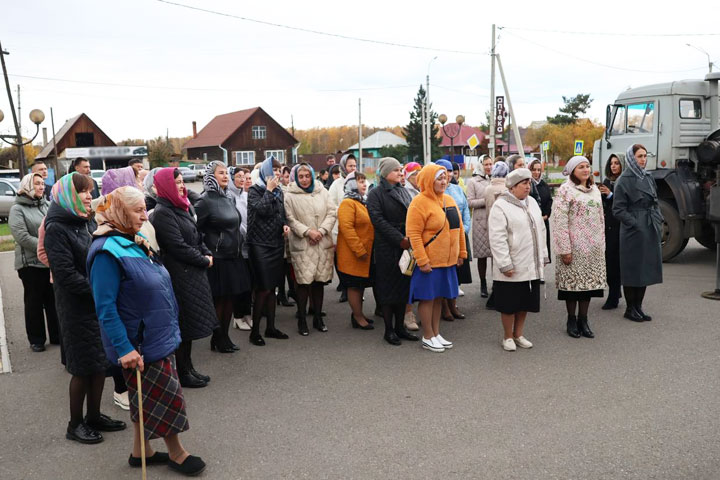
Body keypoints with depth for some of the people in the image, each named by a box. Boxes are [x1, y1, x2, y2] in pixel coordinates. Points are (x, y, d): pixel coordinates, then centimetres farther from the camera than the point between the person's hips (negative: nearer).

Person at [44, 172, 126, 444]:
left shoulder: (88, 222, 10)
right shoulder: (56, 229, -13)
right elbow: (66, 274, -19)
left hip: (101, 304, 7)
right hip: (77, 308, -7)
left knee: (100, 363, 13)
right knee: (83, 367, 2)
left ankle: (94, 416, 28)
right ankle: (75, 425, 19)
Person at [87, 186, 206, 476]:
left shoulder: (134, 243, 7)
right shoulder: (108, 252, -21)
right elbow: (105, 308, -23)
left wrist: (168, 329, 20)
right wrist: (124, 349, -25)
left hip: (157, 337, 9)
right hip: (139, 343, -9)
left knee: (150, 397, 18)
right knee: (168, 396, 3)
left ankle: (140, 451, 34)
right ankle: (176, 454, 22)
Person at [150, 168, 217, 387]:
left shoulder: (180, 208, 13)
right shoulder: (162, 213, -16)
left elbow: (197, 237, 16)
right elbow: (178, 246, -20)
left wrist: (207, 254, 0)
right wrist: (204, 260, -11)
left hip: (192, 273, 9)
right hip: (179, 276, -9)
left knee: (189, 324, 15)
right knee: (183, 324, 1)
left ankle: (188, 368, 27)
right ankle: (183, 374, 13)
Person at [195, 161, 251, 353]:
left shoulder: (229, 199, 11)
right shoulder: (205, 201, -11)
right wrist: (206, 254, -18)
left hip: (233, 258, 7)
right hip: (217, 258, -7)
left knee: (230, 298, 11)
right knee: (219, 300, 3)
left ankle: (225, 336, 23)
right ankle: (217, 339, 17)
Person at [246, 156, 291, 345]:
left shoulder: (278, 191, 13)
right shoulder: (254, 190, -5)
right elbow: (262, 209, -21)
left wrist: (285, 225, 1)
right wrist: (269, 190, -13)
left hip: (276, 243, 6)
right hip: (260, 244, -6)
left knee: (272, 287, 11)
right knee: (263, 289, -7)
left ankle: (271, 327, 21)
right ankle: (255, 331, 4)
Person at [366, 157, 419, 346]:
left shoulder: (403, 191, 16)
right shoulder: (376, 194, -4)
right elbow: (378, 220, -13)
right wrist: (400, 239, -17)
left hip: (406, 245, 6)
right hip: (386, 247, -6)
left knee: (404, 286, 9)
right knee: (388, 288, 0)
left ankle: (400, 326, 20)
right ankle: (389, 330, 9)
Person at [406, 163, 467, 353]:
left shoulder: (449, 200, 10)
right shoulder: (419, 202, -12)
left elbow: (459, 228, 16)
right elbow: (413, 233, -16)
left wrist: (461, 253, 14)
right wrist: (422, 261, -19)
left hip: (448, 260, 7)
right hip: (429, 262, -7)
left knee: (439, 297, 15)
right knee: (428, 298, 3)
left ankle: (436, 333, 28)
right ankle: (428, 337, 16)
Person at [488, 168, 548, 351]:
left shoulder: (532, 202, 11)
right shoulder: (500, 206, -12)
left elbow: (540, 231, 17)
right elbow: (497, 239, -16)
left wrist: (543, 257, 14)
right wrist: (505, 265, -19)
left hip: (532, 266, 7)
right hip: (512, 267, -6)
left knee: (525, 302, 14)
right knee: (510, 304, 4)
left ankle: (518, 335, 28)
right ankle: (508, 337, 20)